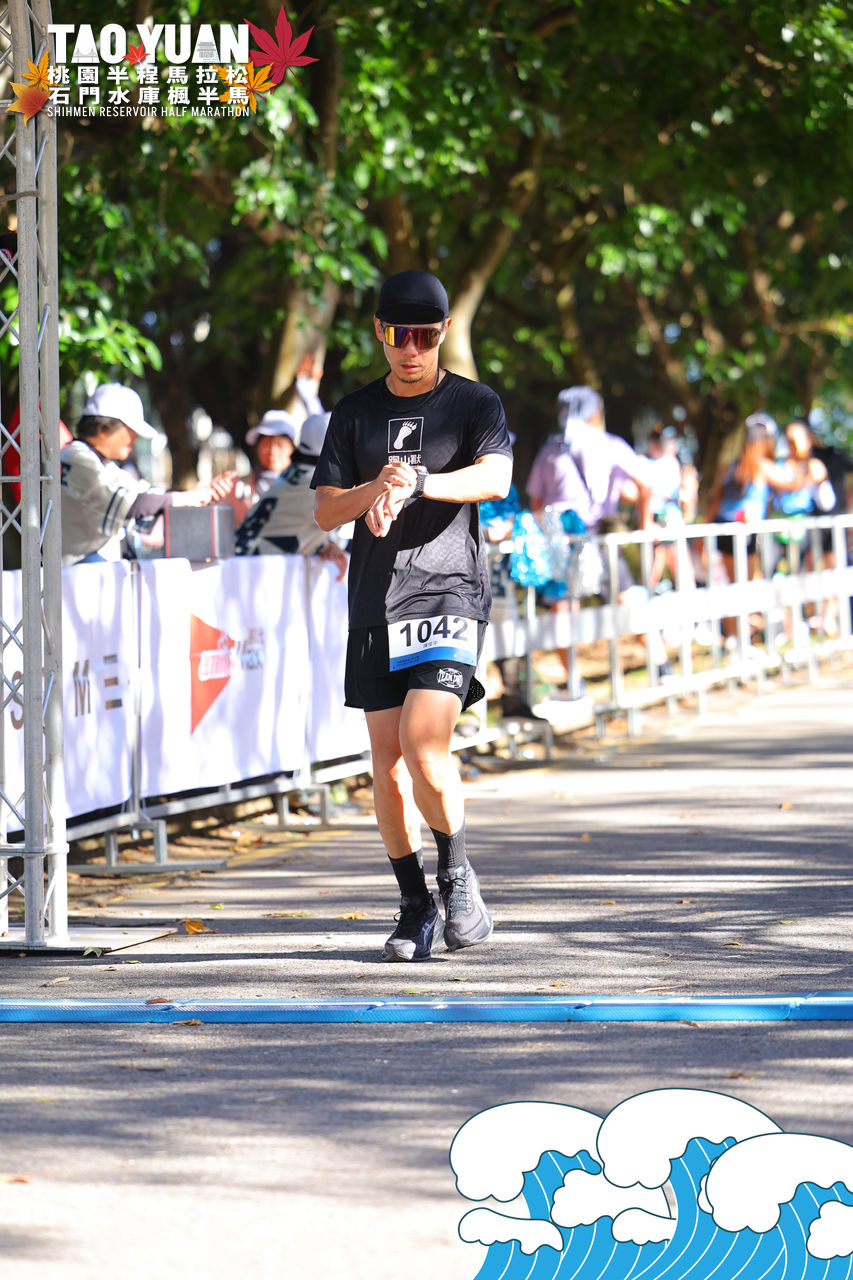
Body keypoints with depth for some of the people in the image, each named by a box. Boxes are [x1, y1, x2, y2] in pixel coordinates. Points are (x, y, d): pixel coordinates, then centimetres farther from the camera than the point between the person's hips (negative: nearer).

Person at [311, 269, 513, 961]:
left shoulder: (474, 404, 4)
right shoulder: (356, 413, 14)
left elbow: (496, 479, -15)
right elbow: (325, 511, 8)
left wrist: (416, 482, -29)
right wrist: (378, 487, -13)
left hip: (449, 591, -4)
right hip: (375, 601, 4)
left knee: (424, 746, -18)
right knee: (387, 759, 2)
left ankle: (458, 874, 3)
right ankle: (416, 906, 12)